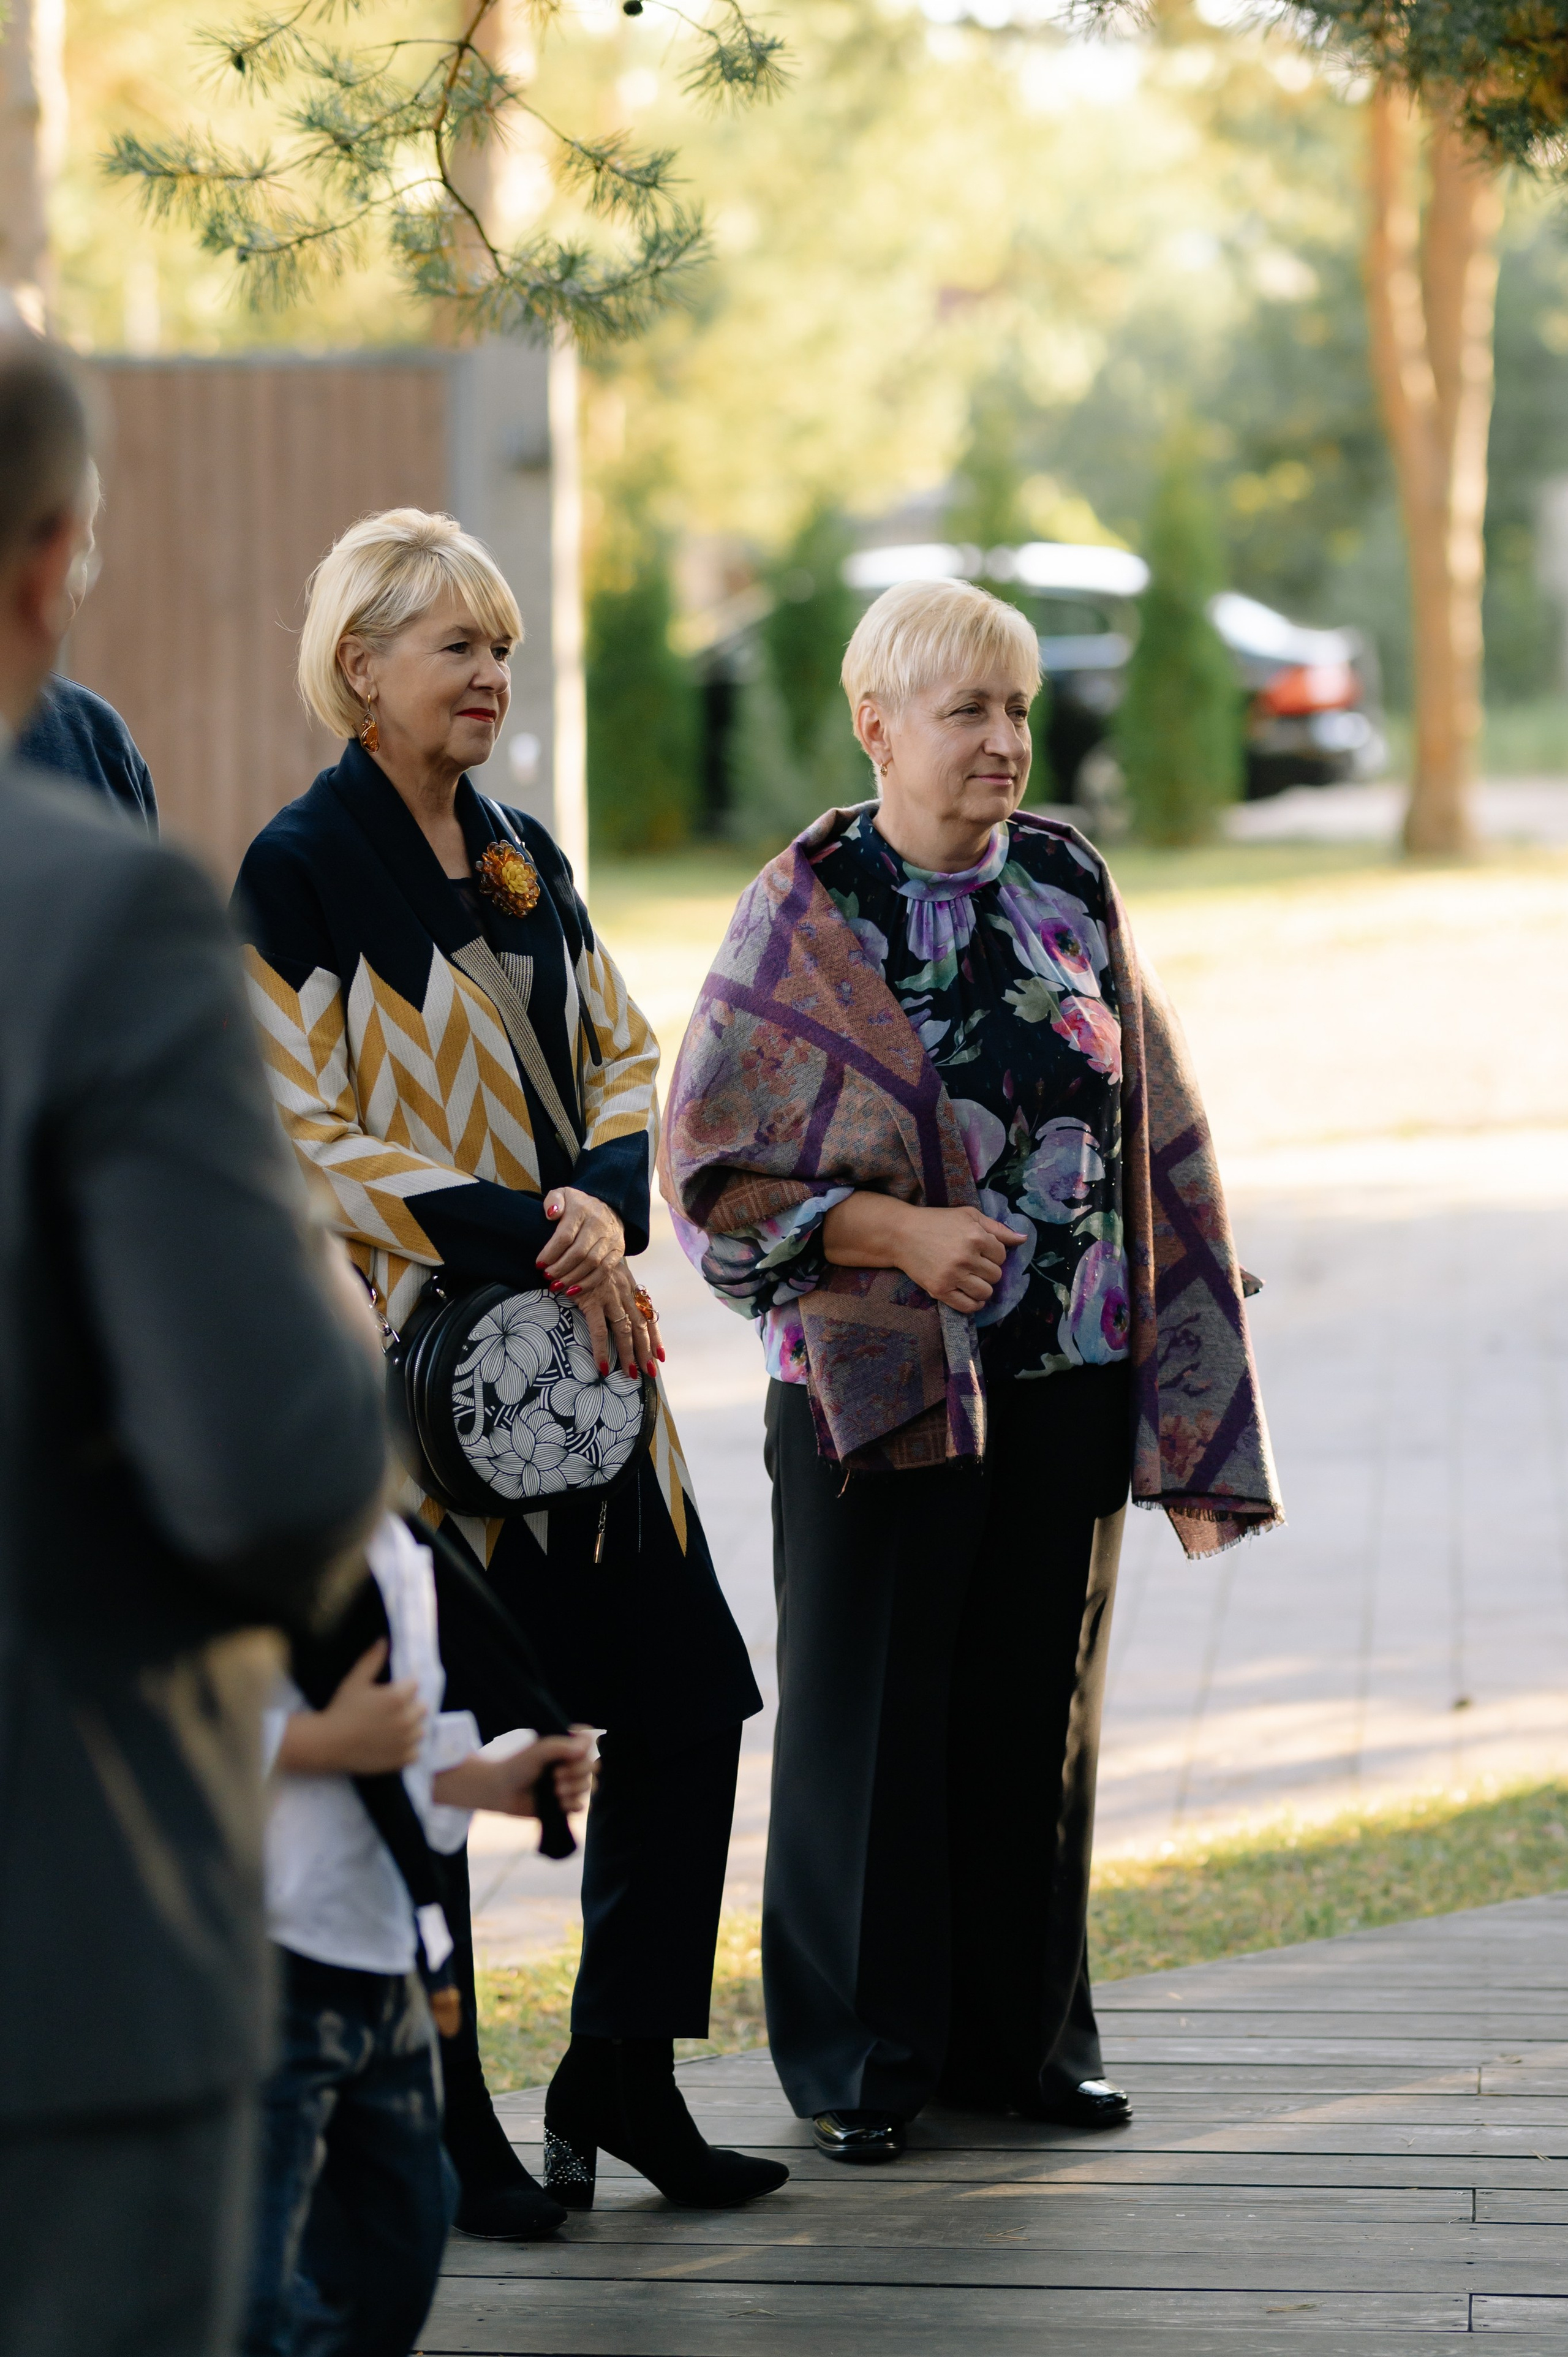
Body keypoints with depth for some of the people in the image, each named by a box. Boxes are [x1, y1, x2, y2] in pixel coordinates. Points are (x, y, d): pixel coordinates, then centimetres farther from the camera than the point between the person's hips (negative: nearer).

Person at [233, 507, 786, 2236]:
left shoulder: (521, 857, 13)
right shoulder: (297, 873, -8)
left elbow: (621, 1062, 13)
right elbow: (314, 1144, -14)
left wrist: (608, 1204, -8)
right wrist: (531, 1238, -19)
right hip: (404, 1363, -7)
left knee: (686, 1702, 6)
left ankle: (619, 2078, 20)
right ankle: (443, 2125, 12)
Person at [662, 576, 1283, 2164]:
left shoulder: (1071, 886, 6)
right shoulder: (806, 914, -6)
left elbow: (1154, 1134, 10)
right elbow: (713, 1166, -7)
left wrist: (1179, 1369, 5)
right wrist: (895, 1230, -19)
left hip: (1066, 1380, 4)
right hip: (879, 1390, -4)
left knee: (1038, 1709, 10)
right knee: (874, 1717, 2)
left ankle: (1022, 2035, 22)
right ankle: (859, 2061, 13)